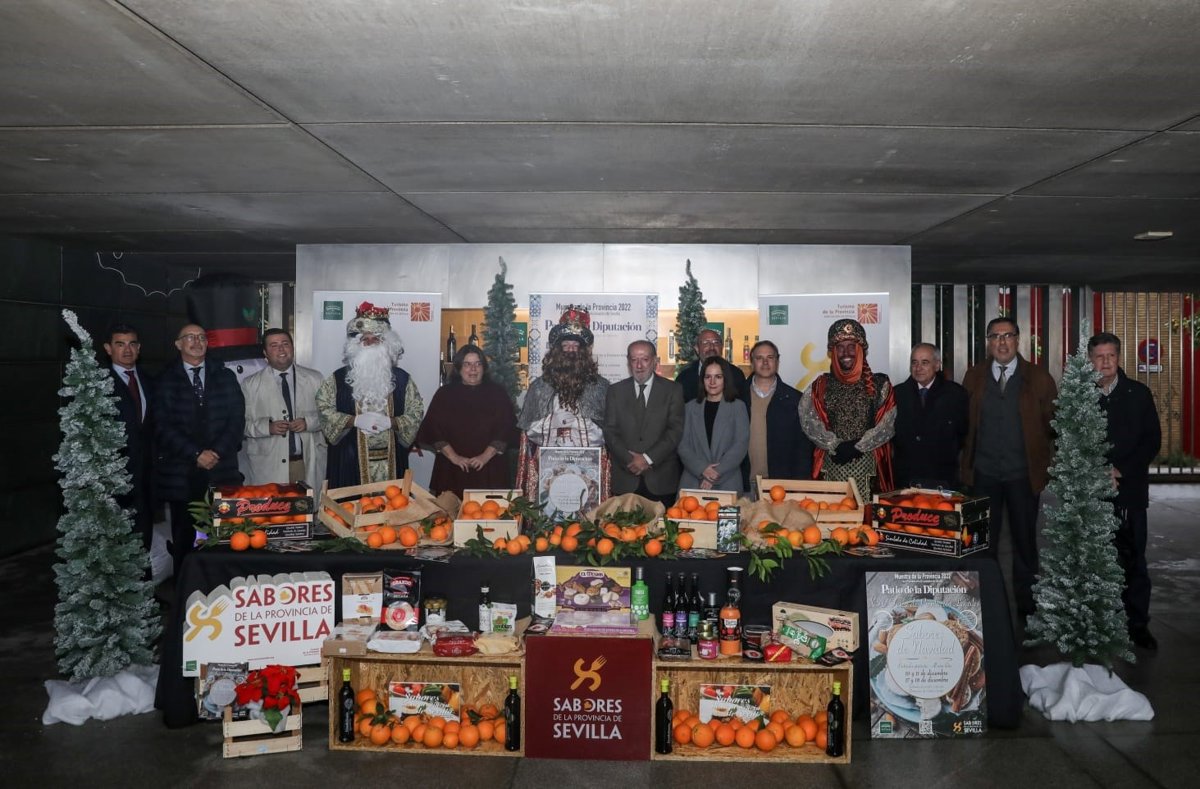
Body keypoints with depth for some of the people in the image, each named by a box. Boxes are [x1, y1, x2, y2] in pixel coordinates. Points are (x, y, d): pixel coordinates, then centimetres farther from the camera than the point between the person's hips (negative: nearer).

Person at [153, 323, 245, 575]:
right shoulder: (165, 380, 7)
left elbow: (237, 419, 5)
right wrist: (196, 454, -11)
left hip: (221, 470, 1)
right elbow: (163, 427, -2)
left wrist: (217, 452, -8)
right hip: (181, 472, -1)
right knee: (183, 536, 2)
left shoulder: (225, 376, 12)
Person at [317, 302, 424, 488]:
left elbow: (416, 413, 4)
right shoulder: (338, 379, 5)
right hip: (351, 461, -1)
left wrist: (391, 422, -13)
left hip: (391, 461, 1)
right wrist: (355, 420, -13)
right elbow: (324, 409, 0)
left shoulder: (402, 379, 7)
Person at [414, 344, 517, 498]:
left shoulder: (497, 393, 7)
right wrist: (453, 456, -8)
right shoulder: (445, 394, 9)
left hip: (489, 469, 0)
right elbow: (433, 429, 2)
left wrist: (486, 456, -10)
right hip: (452, 470, 0)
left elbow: (505, 428, 0)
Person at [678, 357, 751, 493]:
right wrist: (702, 469, -12)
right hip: (693, 481, 2)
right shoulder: (690, 408, 11)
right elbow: (683, 445, 4)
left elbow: (741, 444, -3)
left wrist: (717, 473, -12)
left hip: (727, 482, -1)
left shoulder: (738, 406, 5)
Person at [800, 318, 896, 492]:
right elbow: (809, 421, -2)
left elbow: (888, 425, -2)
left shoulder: (879, 384, 7)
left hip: (868, 466, -1)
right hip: (831, 466, 1)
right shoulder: (821, 385, 9)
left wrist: (857, 447, -11)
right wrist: (836, 446, -13)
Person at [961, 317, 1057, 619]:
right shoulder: (973, 377, 4)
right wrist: (967, 458, 2)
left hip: (1023, 473, 0)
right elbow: (964, 422, 7)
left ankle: (1026, 604, 23)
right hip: (984, 472, 1)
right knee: (984, 541, 6)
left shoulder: (1038, 378, 0)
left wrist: (1045, 462, -1)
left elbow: (1052, 422, 4)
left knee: (1025, 540, 9)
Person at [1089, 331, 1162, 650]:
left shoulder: (1139, 394, 8)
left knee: (1132, 560, 2)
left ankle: (1137, 624, 10)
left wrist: (1122, 471, -7)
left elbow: (1152, 440, 4)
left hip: (1129, 489, 1)